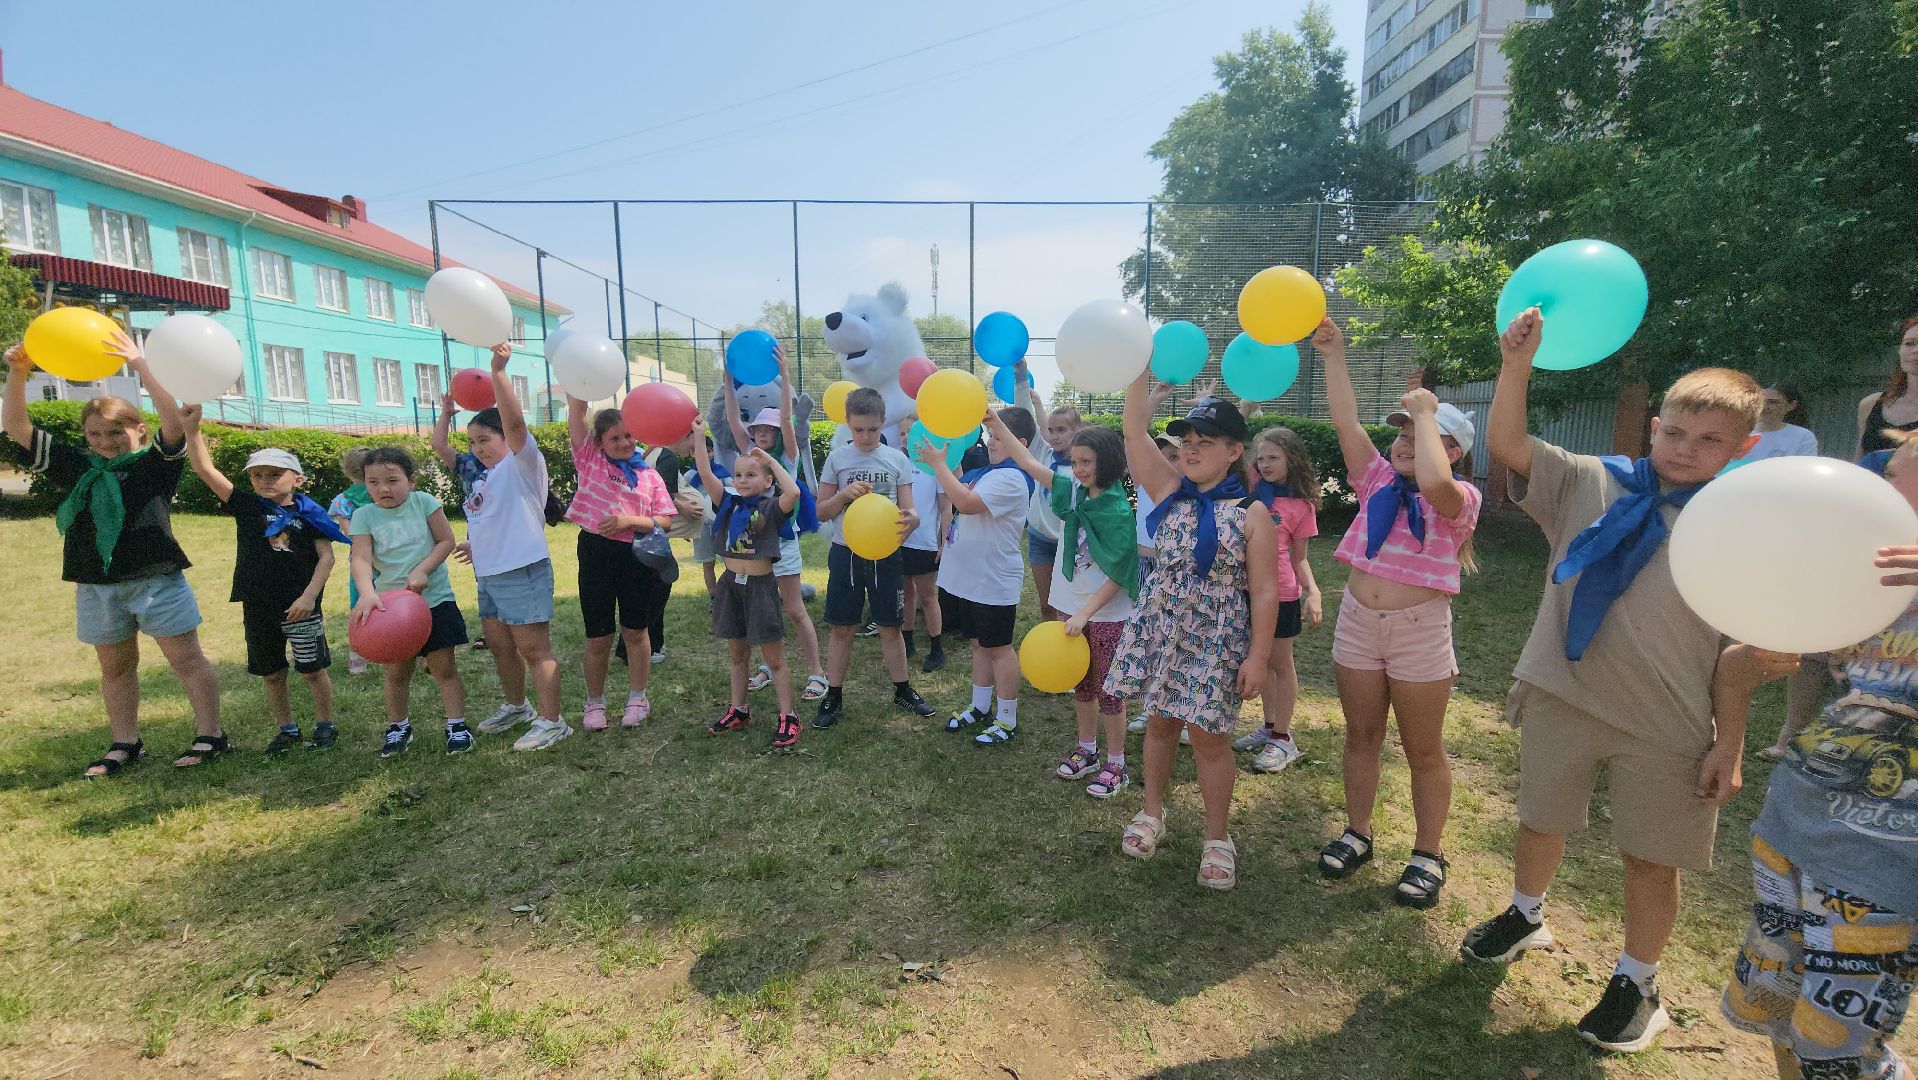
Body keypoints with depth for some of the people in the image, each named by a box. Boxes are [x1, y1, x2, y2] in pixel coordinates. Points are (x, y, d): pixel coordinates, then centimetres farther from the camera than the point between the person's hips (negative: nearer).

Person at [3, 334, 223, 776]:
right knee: (115, 667, 15)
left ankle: (210, 735, 7)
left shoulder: (155, 464, -5)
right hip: (96, 585, 6)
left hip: (156, 579, -6)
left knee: (186, 659, 0)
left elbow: (176, 423, -22)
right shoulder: (76, 467, 8)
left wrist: (141, 368, -27)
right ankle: (125, 744, 26)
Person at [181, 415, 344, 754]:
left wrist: (309, 596, -15)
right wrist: (192, 429, -13)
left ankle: (325, 725, 20)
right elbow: (205, 470, -2)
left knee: (312, 669, 5)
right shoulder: (245, 507, 4)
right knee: (271, 674, 13)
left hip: (300, 606, -4)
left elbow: (326, 557, -7)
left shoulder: (308, 513, -3)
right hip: (258, 607, 4)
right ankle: (287, 729, 27)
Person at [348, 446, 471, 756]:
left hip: (434, 599, -1)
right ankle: (399, 727, 29)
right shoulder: (364, 515, -2)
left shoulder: (423, 502, -3)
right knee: (396, 671, 11)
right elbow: (361, 559, -13)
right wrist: (367, 593, -30)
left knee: (443, 667, 1)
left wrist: (421, 570, -17)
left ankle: (457, 725, 11)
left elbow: (446, 541, -3)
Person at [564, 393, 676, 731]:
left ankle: (637, 698, 27)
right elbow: (576, 410, -6)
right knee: (598, 637, 6)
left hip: (637, 557, 1)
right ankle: (594, 702, 26)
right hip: (596, 553, -1)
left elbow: (664, 521, 0)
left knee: (635, 630, 11)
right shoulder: (590, 459, 4)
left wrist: (630, 520, -15)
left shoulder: (649, 475, 5)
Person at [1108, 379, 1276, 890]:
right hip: (1160, 627, 4)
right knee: (1160, 722, 16)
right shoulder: (1169, 491, 1)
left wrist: (1258, 656, -12)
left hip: (1217, 637, -3)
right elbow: (1135, 431, -8)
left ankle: (1216, 837, 25)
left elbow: (1264, 591, -8)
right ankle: (1152, 812, 37)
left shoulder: (1251, 513, -8)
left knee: (1208, 736, 5)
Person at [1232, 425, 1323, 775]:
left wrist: (1313, 592, -12)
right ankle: (1269, 726, 33)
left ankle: (1282, 738, 19)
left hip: (1279, 592, -4)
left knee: (1280, 663, 8)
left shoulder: (1301, 506, -4)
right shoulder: (1253, 484, 2)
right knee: (1261, 659, 17)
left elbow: (1298, 559, 0)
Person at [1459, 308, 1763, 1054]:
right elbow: (1504, 445, -12)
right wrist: (1518, 366, -26)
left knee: (1652, 856, 11)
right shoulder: (1589, 484, -3)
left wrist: (1730, 745, -4)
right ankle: (1525, 917, 47)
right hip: (1559, 697, 1)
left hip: (1667, 727, -1)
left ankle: (1636, 984, 36)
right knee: (1540, 820, 19)